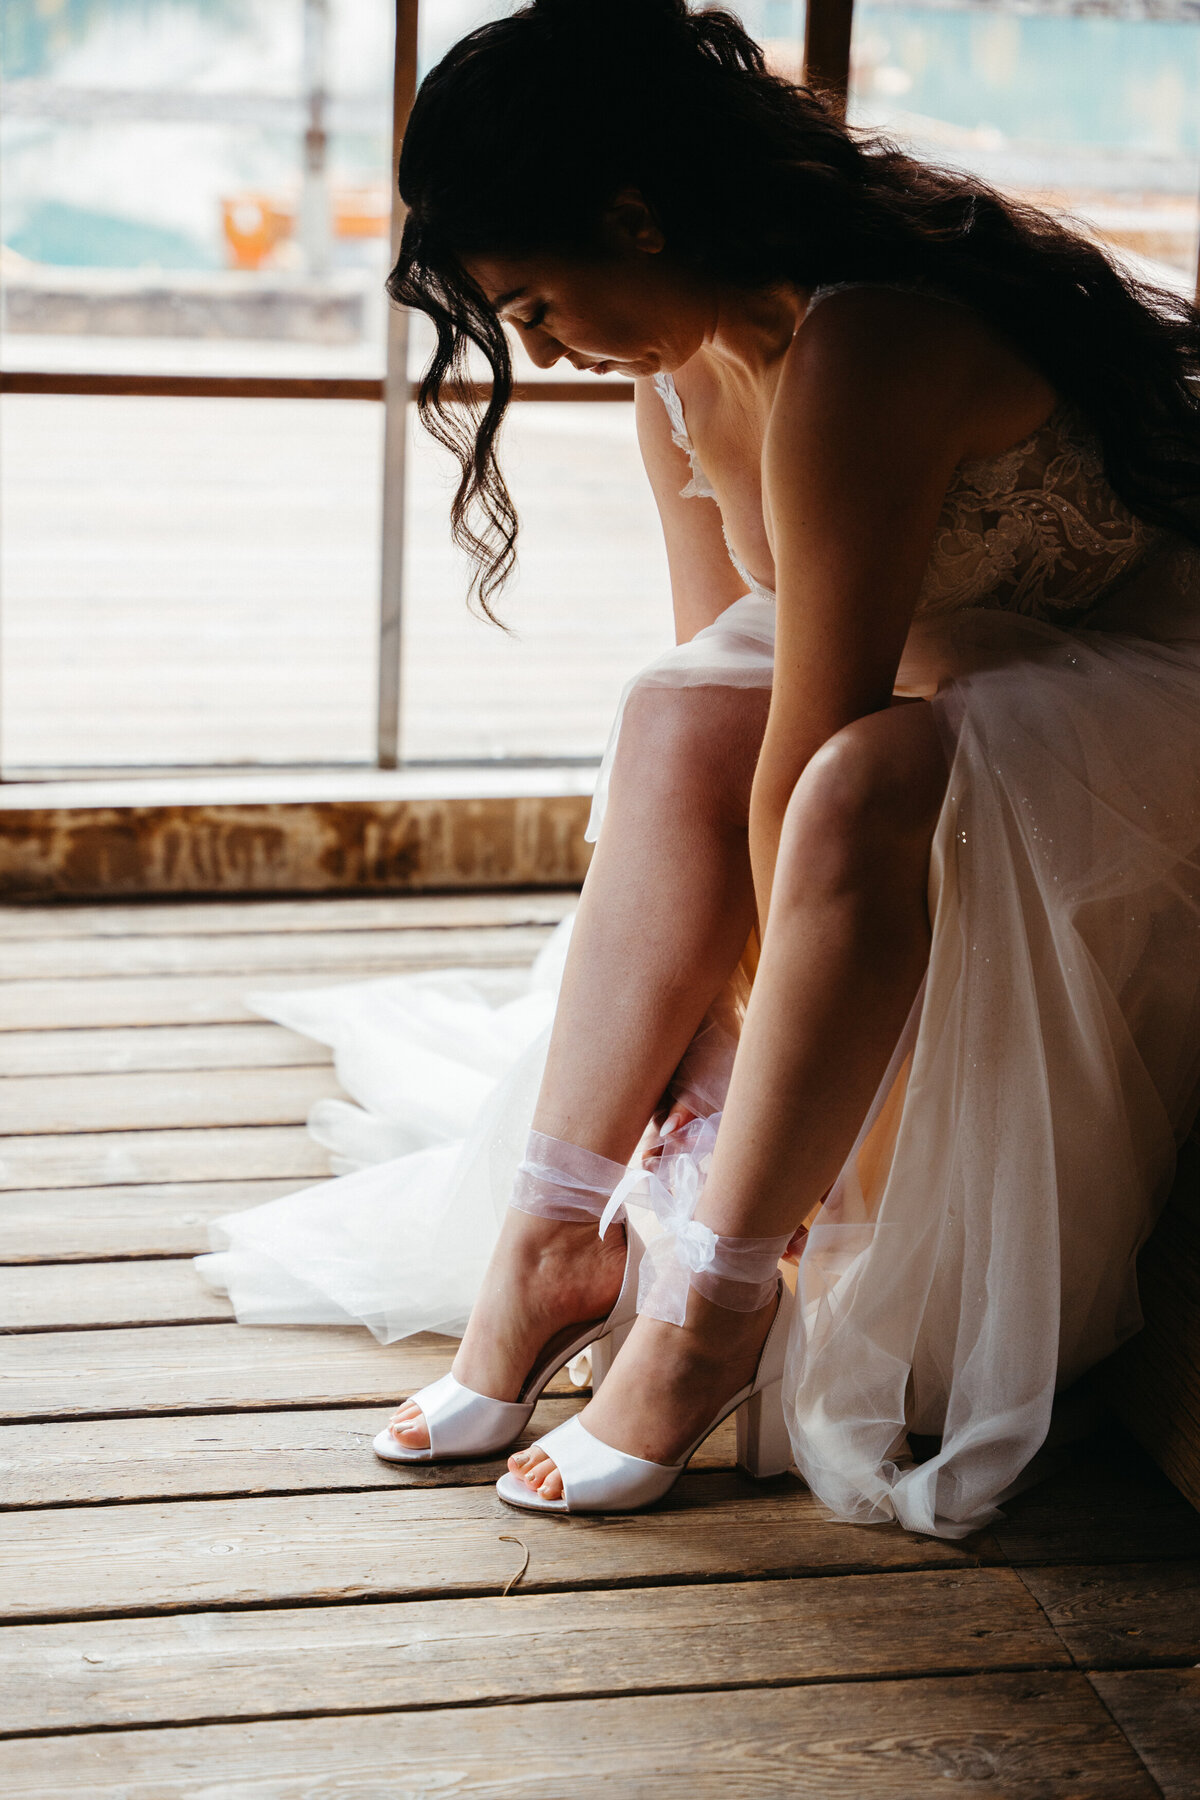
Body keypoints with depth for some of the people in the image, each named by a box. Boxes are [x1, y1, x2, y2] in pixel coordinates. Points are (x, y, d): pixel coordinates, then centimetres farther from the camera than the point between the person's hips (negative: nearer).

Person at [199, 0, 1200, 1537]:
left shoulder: (853, 358, -31)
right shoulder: (684, 367, -2)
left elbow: (810, 759, -28)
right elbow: (723, 710, -1)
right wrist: (695, 1013, -6)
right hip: (970, 652, 8)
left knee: (870, 783, -35)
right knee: (676, 720, -15)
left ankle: (709, 1310, -21)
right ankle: (557, 1241, -11)